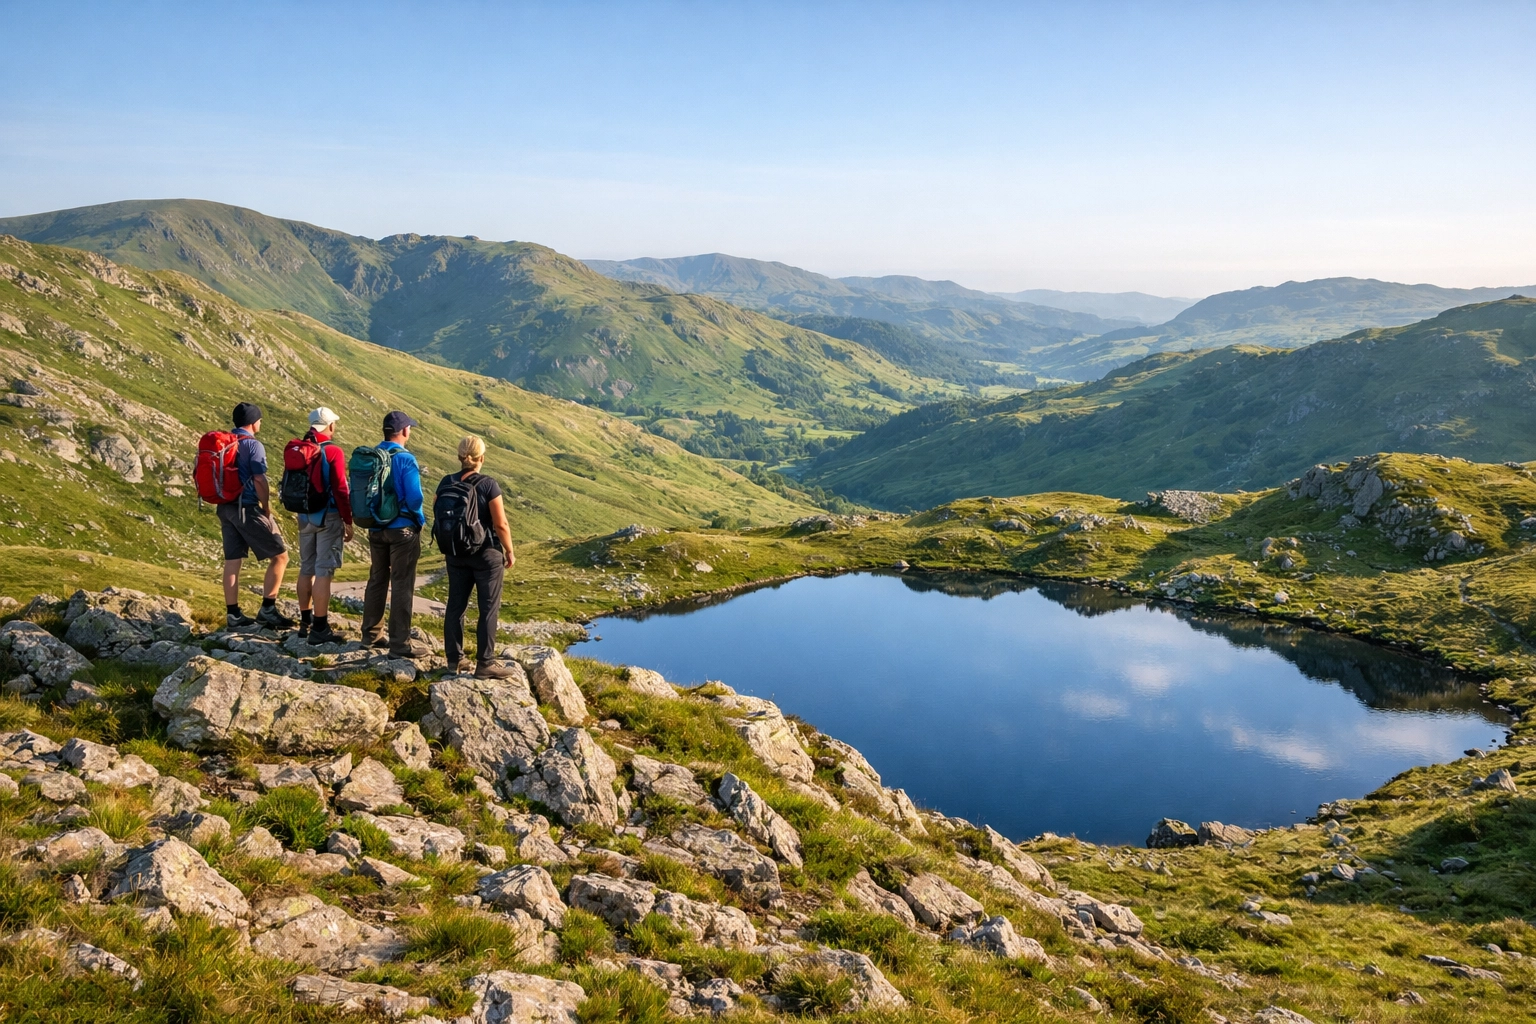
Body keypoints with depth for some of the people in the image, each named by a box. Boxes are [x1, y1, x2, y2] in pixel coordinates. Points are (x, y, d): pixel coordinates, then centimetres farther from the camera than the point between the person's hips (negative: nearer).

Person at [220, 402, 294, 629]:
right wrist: (267, 511, -6)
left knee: (232, 560, 11)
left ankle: (233, 613, 14)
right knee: (280, 555, 0)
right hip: (247, 508, -8)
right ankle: (267, 609, -2)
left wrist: (224, 516, 20)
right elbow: (259, 482, -17)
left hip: (226, 508, 8)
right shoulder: (253, 445, -11)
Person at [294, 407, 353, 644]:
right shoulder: (333, 452, -14)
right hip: (328, 517, -7)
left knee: (307, 569, 15)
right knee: (323, 571, -4)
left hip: (305, 516, 7)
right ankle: (320, 629, -2)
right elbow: (340, 489, -16)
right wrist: (348, 521, -8)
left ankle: (306, 622, 24)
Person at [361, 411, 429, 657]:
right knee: (402, 585, 0)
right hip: (402, 529, -6)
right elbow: (414, 497, -19)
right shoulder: (405, 459, -16)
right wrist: (420, 521, 0)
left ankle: (371, 633, 29)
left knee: (377, 579, 19)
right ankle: (400, 643, 3)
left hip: (376, 528, 6)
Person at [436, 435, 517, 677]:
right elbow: (501, 524, -17)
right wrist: (510, 551, -3)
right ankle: (484, 664, 7)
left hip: (456, 554, 5)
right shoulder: (488, 485, -16)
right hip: (487, 554, -5)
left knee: (456, 605, 14)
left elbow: (437, 518, 6)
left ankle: (454, 660, 21)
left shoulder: (446, 483, -1)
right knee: (489, 608, 4)